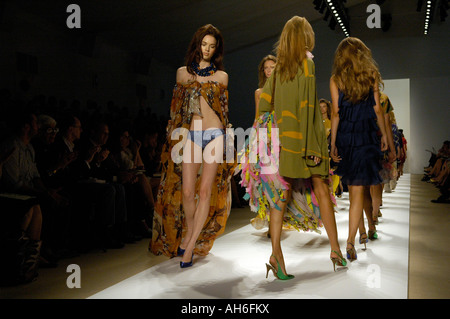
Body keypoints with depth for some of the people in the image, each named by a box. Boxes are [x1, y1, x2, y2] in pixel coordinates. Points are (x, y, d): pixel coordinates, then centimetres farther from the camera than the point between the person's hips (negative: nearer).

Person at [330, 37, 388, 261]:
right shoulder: (372, 77, 0)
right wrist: (384, 135, 14)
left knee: (353, 185, 20)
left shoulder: (335, 80, -2)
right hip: (367, 137, -1)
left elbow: (335, 114, -4)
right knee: (358, 190, -1)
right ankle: (351, 240, -3)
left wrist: (333, 144, -1)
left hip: (344, 137, 1)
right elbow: (377, 110, 2)